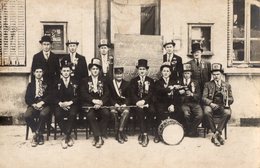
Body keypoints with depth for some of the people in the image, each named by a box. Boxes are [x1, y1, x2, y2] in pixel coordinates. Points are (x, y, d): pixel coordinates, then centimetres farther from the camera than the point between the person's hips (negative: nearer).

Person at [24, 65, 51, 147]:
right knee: (27, 115, -30)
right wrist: (34, 104, -11)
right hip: (33, 105, 2)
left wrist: (42, 103, -15)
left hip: (44, 105, -2)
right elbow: (27, 98, 10)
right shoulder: (30, 84, 21)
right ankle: (39, 135, -15)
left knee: (43, 114, -37)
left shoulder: (47, 84, 16)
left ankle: (36, 135, -19)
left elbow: (50, 96, 3)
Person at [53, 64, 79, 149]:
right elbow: (54, 96, 4)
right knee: (57, 115, -32)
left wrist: (70, 103, -14)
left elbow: (78, 96, 3)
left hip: (72, 104, -1)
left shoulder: (75, 82, 10)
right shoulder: (57, 83, 12)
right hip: (60, 104, 1)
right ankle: (68, 136, -20)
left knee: (72, 114, -35)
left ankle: (65, 137, -24)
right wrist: (60, 103, -16)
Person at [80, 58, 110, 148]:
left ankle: (97, 137, -20)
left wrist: (101, 102, -15)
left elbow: (107, 94, 5)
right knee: (90, 115, -32)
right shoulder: (85, 81, 12)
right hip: (88, 104, -1)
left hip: (101, 103, 2)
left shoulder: (103, 81, 17)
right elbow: (83, 94, -3)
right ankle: (99, 137, -28)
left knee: (106, 113, -29)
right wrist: (93, 100, -18)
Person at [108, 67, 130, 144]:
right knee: (113, 111, -33)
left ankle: (120, 131, -28)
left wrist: (125, 104, -13)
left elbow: (128, 97, 7)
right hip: (114, 104, 0)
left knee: (126, 111, -33)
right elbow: (110, 97, 3)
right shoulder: (110, 84, 10)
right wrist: (115, 104, -14)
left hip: (124, 104, 1)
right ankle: (118, 131, -25)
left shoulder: (126, 84, 12)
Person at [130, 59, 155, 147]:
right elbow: (132, 93, 1)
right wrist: (137, 102, -19)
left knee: (151, 110, -31)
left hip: (147, 102, 1)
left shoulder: (150, 80, 15)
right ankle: (145, 134, -33)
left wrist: (144, 101, -19)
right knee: (139, 110, -33)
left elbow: (151, 93, 0)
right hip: (137, 103, 0)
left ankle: (142, 134, -21)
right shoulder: (133, 81, 14)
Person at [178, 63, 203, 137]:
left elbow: (198, 96, 5)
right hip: (184, 103, -1)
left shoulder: (195, 83, 15)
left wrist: (191, 94, -15)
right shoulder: (179, 83, 13)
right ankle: (189, 130, -8)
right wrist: (179, 92, -16)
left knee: (200, 115, -28)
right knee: (186, 114, -33)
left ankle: (192, 129, -4)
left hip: (194, 103, 1)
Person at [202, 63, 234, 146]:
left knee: (227, 113, -33)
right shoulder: (208, 84, 14)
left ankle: (215, 135, -28)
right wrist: (211, 103, -17)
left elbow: (231, 100, 12)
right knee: (207, 112, -35)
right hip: (211, 105, 0)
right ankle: (218, 135, -25)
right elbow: (204, 98, 4)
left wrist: (225, 97, -12)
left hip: (222, 105, 1)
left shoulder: (227, 85, 17)